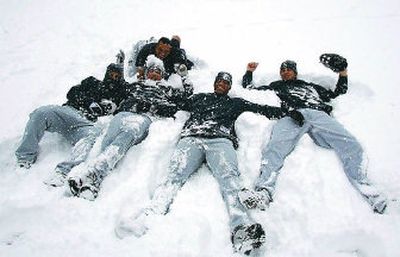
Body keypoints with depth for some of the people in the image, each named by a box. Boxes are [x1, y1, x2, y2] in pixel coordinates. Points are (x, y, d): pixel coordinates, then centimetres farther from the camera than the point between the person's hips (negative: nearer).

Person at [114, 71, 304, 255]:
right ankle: (149, 217, -49)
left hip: (221, 140, -1)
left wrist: (286, 112, 23)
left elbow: (262, 109, 30)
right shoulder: (198, 98, 38)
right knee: (176, 173, -29)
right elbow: (176, 107, 38)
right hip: (191, 138, 1)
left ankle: (242, 228, -55)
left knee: (228, 176, -32)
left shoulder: (236, 103, 35)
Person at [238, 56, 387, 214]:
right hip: (291, 115, -2)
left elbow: (337, 94, 46)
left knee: (349, 145, -26)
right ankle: (264, 191, -53)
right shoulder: (276, 86, 40)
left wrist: (343, 74, 38)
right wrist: (249, 72, 40)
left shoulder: (311, 86, 43)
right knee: (275, 147, -37)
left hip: (318, 114, 3)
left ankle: (366, 190, -28)